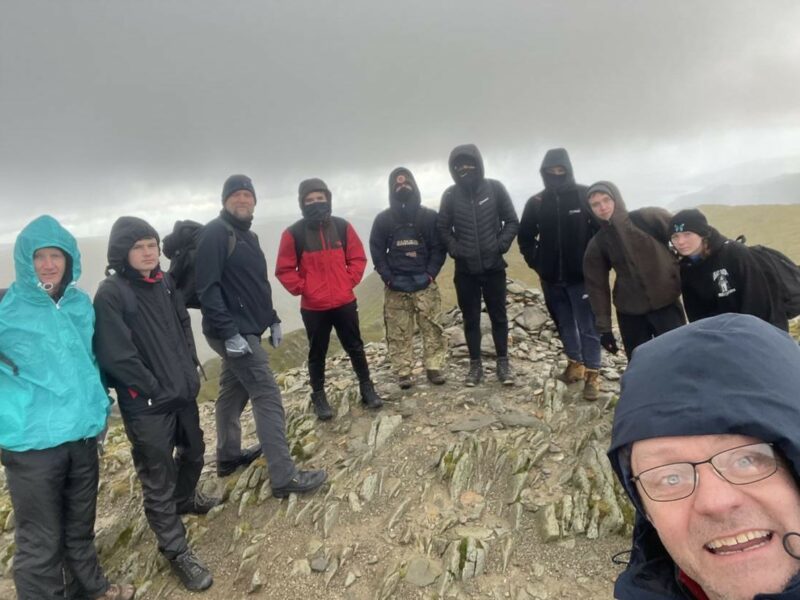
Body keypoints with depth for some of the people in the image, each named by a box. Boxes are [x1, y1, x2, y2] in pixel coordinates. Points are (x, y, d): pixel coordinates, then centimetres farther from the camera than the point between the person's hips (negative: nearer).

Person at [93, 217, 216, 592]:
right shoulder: (110, 294, -16)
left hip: (183, 392, 7)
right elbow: (116, 355, -20)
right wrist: (155, 389, -15)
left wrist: (190, 371, 5)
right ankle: (177, 552, 19)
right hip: (146, 404, -7)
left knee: (193, 451, 25)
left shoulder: (164, 282, 5)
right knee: (158, 479, 4)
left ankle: (184, 499, 54)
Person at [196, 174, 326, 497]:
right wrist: (229, 332, -26)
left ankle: (228, 456, 35)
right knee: (268, 397, -11)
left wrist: (272, 319, 17)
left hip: (248, 329, 10)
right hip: (234, 332, -10)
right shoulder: (215, 234, -13)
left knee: (233, 392, 19)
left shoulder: (248, 236, 17)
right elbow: (207, 288, -22)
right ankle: (284, 476, -6)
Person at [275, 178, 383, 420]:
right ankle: (318, 396, 27)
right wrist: (302, 289, -10)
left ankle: (367, 388, 30)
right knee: (317, 354, 12)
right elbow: (284, 270, -3)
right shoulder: (293, 234, -8)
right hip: (313, 308, -2)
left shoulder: (343, 227, 0)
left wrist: (349, 282, -3)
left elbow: (358, 258, 7)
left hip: (345, 303, 2)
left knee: (355, 347, 14)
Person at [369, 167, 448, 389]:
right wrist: (388, 278, -5)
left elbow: (439, 248, 4)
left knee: (433, 328, -1)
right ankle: (403, 372, 9)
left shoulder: (429, 216, 5)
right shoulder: (383, 219, 6)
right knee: (398, 332, 2)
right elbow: (377, 251, 5)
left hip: (425, 284, 0)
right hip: (396, 287, 1)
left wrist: (430, 274, -8)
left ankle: (434, 367, 10)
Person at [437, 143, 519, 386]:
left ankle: (503, 362, 21)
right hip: (465, 269, 1)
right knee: (471, 318, 8)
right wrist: (455, 250, -6)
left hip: (494, 266, -1)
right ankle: (475, 364, 20)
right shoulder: (450, 195, -1)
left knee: (498, 316, 8)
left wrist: (501, 245, -10)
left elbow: (512, 221, 1)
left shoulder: (494, 188, -3)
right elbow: (443, 228, 7)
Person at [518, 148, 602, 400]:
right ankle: (575, 364, 31)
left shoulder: (585, 195, -6)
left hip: (582, 274, -4)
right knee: (564, 323, 15)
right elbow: (525, 236, 14)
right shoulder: (536, 202, 4)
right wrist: (535, 262, 6)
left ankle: (592, 374, 8)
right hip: (551, 277, 4)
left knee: (587, 325, -1)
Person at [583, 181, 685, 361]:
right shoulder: (597, 245, -1)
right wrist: (604, 327, 2)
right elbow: (597, 286, 3)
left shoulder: (650, 218, -8)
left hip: (666, 305, -2)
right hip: (630, 314, 2)